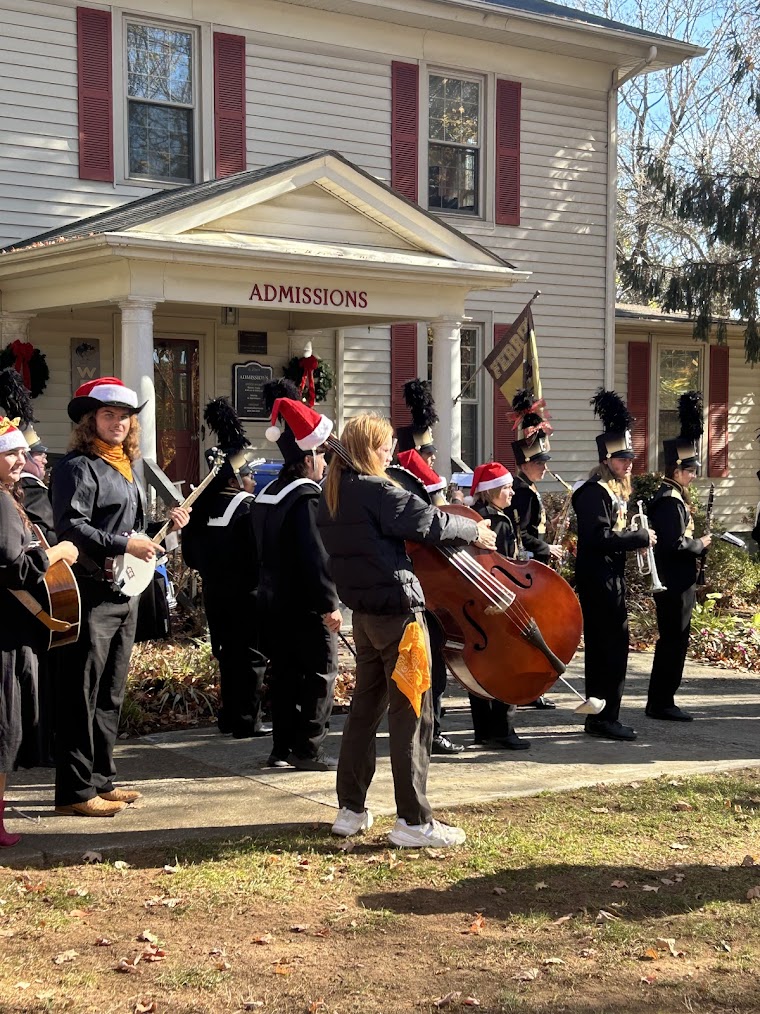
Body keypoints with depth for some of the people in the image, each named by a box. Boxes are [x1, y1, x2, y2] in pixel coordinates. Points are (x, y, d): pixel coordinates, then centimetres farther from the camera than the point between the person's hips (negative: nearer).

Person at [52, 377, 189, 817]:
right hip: (90, 594, -9)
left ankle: (101, 780, 22)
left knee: (110, 694, 13)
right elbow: (70, 526, -20)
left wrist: (168, 525, 8)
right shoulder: (79, 467, -10)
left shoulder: (130, 467, 17)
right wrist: (123, 543, -22)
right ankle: (75, 791, 0)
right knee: (81, 695, -5)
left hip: (126, 592, 9)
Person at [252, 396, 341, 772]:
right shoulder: (307, 498, -17)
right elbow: (316, 556, -23)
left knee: (285, 674, 13)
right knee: (320, 674, -1)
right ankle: (309, 750, -1)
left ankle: (282, 748, 16)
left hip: (273, 602, 9)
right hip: (306, 605, -9)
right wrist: (330, 603, -20)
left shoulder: (266, 495, 12)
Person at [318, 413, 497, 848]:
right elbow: (429, 521, -18)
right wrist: (474, 530, -4)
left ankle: (351, 810, 20)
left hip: (365, 612, 9)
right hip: (398, 610, -9)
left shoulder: (334, 497, 11)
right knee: (412, 715, -4)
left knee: (366, 707, 15)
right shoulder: (377, 491, -16)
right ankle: (414, 821, -2)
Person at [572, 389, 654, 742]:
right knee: (611, 647, -7)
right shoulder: (595, 491, -16)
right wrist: (641, 538, -17)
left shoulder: (613, 489, 16)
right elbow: (600, 538, -24)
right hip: (598, 578, -10)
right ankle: (605, 718, -2)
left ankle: (599, 716, 19)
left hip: (610, 577, 10)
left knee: (604, 647, 13)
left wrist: (636, 539, 7)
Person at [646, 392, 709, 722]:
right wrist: (701, 544, -9)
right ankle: (661, 703, 1)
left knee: (672, 641, 14)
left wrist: (697, 544, 8)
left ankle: (661, 701, 20)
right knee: (673, 641, -5)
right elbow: (677, 544, -24)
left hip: (674, 582, 11)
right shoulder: (671, 501, -17)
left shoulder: (670, 496, 15)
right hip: (675, 583, -11)